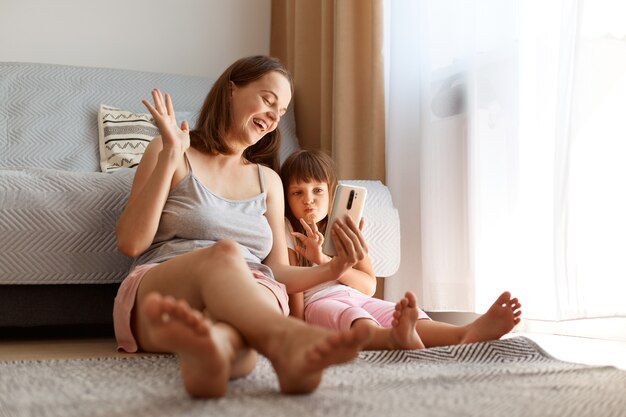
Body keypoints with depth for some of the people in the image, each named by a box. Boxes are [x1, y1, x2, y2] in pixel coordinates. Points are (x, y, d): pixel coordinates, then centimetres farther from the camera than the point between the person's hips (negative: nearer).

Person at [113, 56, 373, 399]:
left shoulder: (268, 180, 24)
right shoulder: (174, 154, 12)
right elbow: (130, 243, -1)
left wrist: (330, 271, 2)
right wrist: (169, 156, -4)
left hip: (249, 297, 3)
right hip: (158, 290, -3)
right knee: (225, 252, -37)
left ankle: (214, 347, -71)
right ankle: (289, 341, -67)